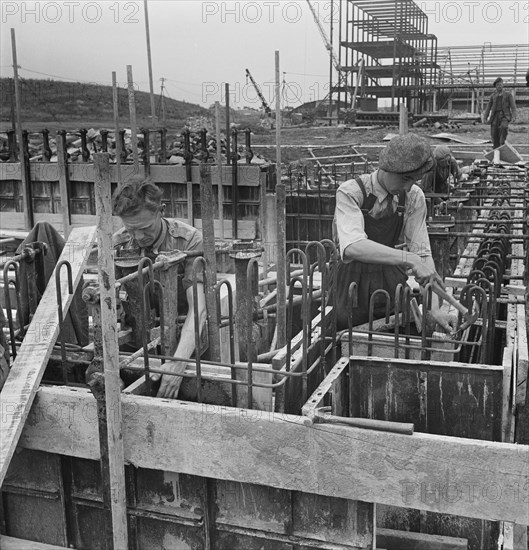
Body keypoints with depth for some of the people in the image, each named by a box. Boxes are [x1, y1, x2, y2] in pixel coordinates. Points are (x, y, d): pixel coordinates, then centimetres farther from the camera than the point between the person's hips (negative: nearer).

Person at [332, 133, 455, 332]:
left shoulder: (414, 197, -7)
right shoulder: (350, 193, -21)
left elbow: (422, 251, -10)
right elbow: (352, 247, -38)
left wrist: (434, 308, -21)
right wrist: (408, 259, -47)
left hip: (391, 278, 4)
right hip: (353, 279, -3)